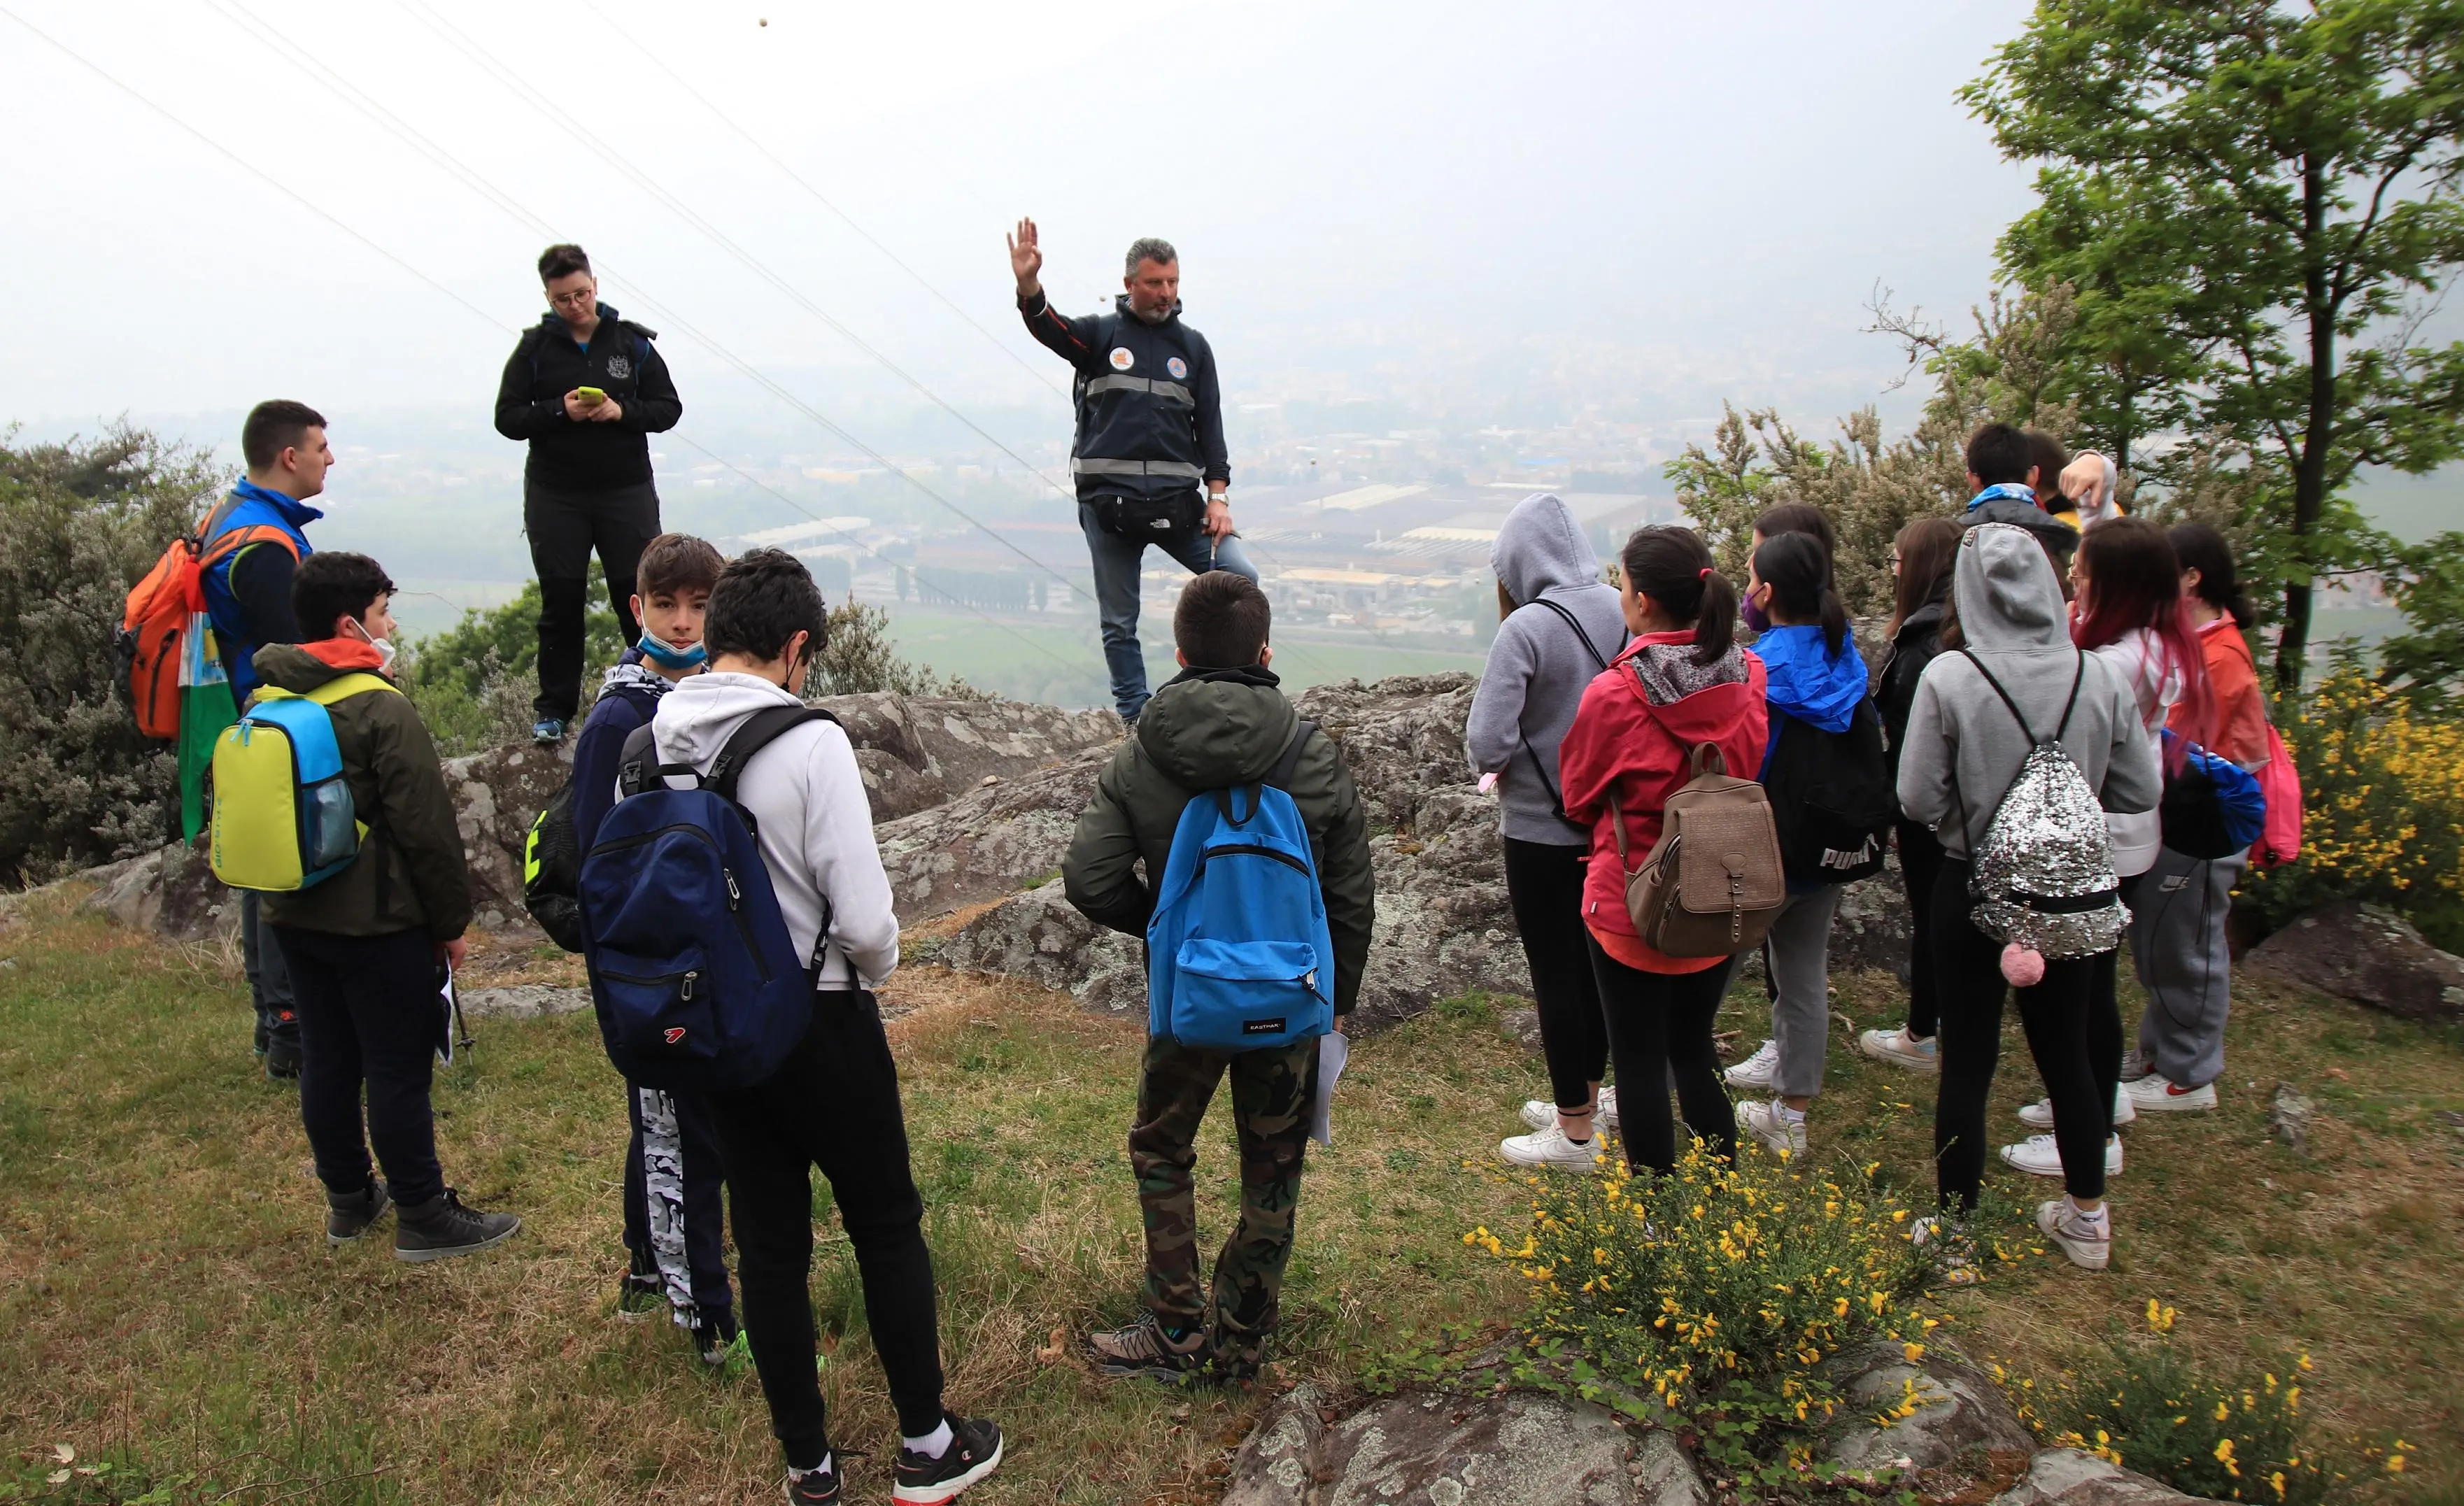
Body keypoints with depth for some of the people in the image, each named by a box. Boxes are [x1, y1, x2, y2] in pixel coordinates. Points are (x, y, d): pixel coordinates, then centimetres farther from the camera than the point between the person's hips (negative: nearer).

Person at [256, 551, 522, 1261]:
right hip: (379, 922, -8)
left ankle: (349, 1200, 30)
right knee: (399, 1069, 1)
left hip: (294, 917, 8)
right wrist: (452, 920, -7)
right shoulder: (383, 709, -18)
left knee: (326, 1061, 16)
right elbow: (426, 827, -17)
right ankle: (424, 1217, 11)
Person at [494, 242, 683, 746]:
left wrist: (622, 411, -15)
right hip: (555, 496, 0)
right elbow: (507, 418, 1)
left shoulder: (633, 343, 4)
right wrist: (561, 411, -16)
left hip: (628, 492, 0)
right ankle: (554, 710, 13)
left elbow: (669, 408, 3)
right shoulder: (534, 347, 3)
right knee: (561, 603, 5)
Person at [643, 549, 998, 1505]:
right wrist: (876, 967, 1)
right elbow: (864, 920, -21)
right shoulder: (811, 743, -20)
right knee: (888, 1227, 13)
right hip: (821, 1022, -5)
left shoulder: (648, 748, -3)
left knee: (768, 1241, 15)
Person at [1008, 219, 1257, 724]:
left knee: (1242, 578, -14)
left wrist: (1218, 497, -1)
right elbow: (1049, 328, -14)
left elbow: (1210, 424, 10)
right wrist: (1028, 285, -36)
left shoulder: (1193, 346, 12)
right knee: (1119, 623, 4)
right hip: (1107, 501, -1)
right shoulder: (1101, 334, 6)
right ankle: (1136, 719, 13)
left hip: (1177, 501, 1)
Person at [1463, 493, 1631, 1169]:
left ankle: (1575, 1133, 19)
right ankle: (1587, 1096, 39)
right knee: (1593, 960, 21)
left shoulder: (1526, 629, -22)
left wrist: (1497, 756, -3)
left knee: (1555, 974, 7)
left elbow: (1487, 745, -25)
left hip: (1541, 828, -6)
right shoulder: (1620, 613, -4)